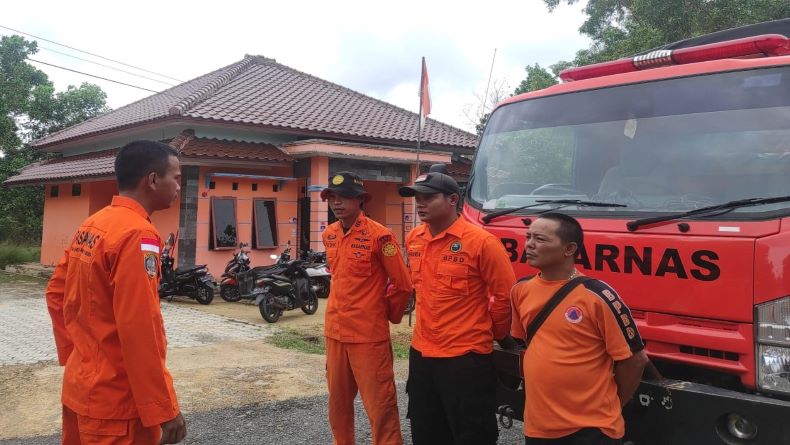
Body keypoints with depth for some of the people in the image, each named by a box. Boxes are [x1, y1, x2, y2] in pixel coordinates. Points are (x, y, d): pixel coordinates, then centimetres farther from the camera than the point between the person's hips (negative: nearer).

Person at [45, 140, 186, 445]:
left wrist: (72, 356, 20)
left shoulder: (90, 225, 6)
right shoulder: (138, 234, -21)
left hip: (79, 388, 9)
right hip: (116, 400, -8)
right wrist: (163, 409, -21)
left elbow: (56, 294, 13)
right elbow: (138, 329, -25)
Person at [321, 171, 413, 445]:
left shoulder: (378, 235, -14)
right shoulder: (329, 235, 8)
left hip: (369, 334, -7)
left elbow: (403, 284, -10)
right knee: (338, 402, 18)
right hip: (335, 331, 7)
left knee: (379, 405, -1)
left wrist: (388, 314, 2)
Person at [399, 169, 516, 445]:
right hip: (421, 354, 7)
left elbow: (506, 296, -11)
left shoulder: (481, 242, -16)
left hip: (466, 358, -7)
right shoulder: (414, 240, 5)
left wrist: (490, 334, 1)